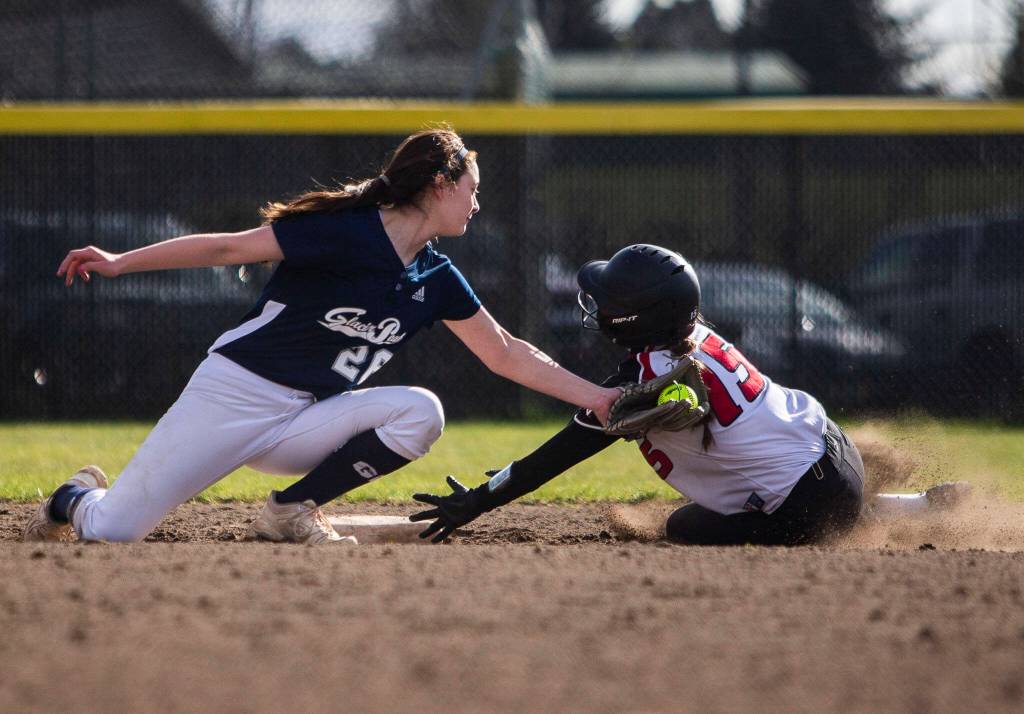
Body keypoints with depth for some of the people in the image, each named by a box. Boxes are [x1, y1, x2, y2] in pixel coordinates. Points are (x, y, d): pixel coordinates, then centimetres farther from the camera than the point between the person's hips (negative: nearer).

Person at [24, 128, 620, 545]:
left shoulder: (436, 281, 5)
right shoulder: (346, 233, -16)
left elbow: (507, 354, 10)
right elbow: (229, 248, -15)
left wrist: (593, 396, 3)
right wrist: (118, 264, -17)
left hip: (302, 423, 6)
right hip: (231, 399, -6)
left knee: (420, 412, -20)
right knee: (111, 532, -12)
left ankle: (292, 511, -6)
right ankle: (78, 498, 27)